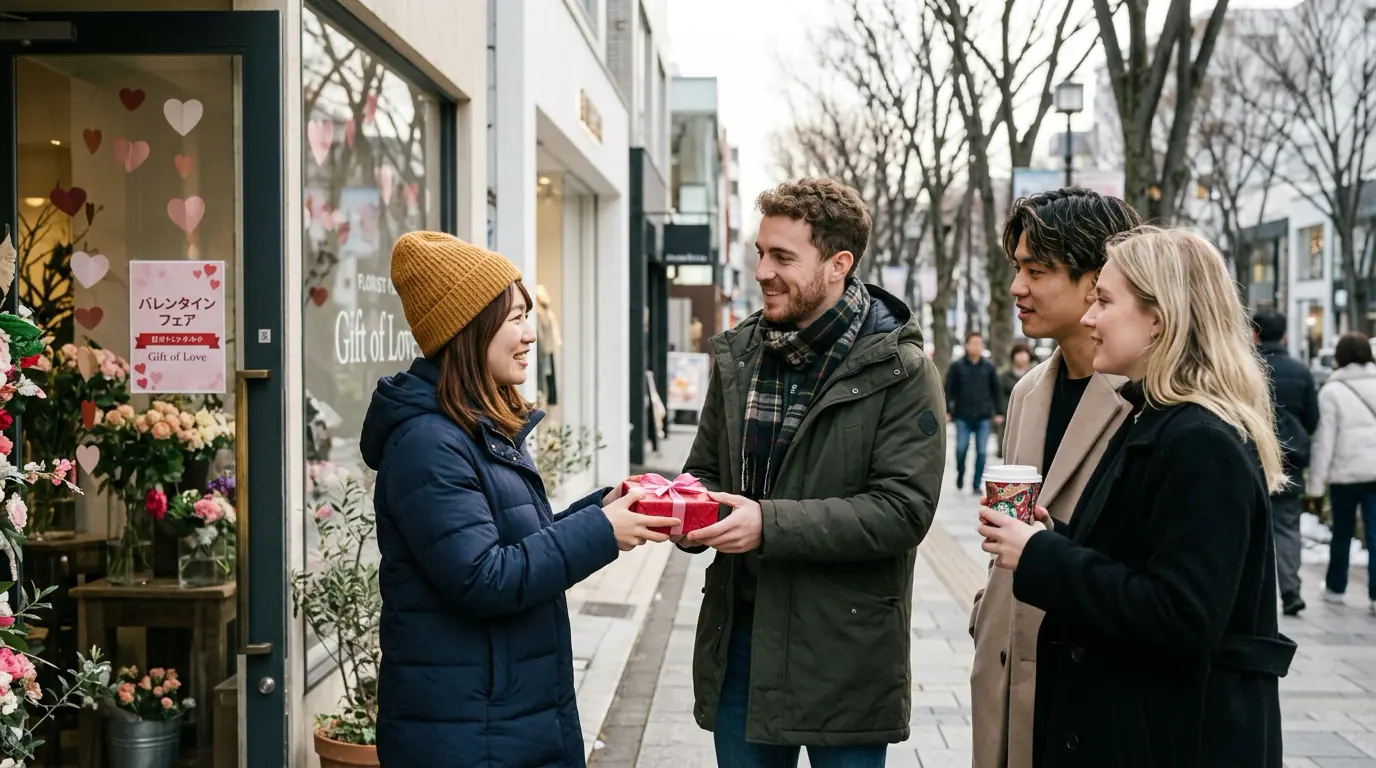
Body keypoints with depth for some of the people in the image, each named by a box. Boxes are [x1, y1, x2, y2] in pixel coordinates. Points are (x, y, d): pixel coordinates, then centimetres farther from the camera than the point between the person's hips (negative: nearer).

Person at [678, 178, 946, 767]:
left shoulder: (900, 371, -10)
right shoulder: (739, 356, 7)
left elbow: (904, 509, -17)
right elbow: (705, 469, 15)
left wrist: (770, 524, -25)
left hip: (843, 652, -5)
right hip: (738, 640, 5)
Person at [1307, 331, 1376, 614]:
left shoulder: (1332, 390, -5)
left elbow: (1325, 438, -7)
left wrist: (1316, 479, -3)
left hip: (1346, 471, -2)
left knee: (1342, 532, 14)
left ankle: (1335, 587, 26)